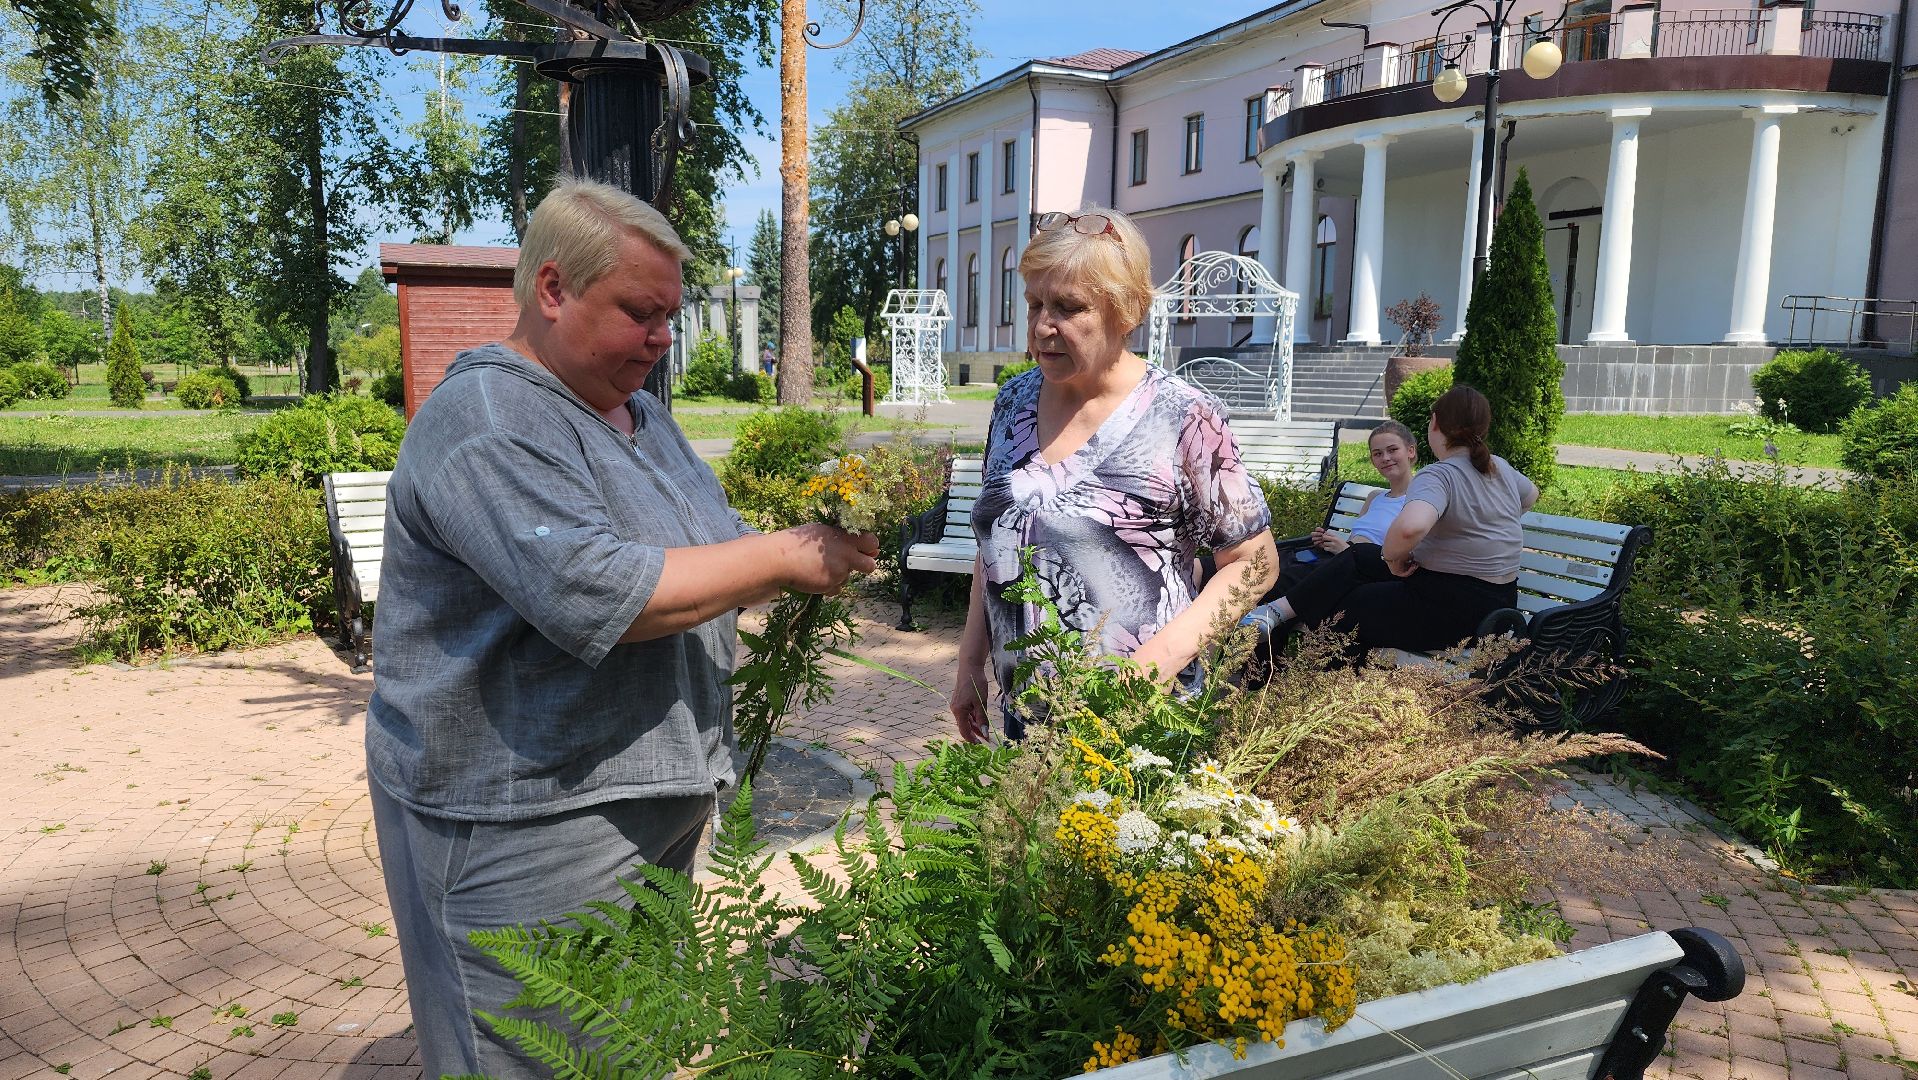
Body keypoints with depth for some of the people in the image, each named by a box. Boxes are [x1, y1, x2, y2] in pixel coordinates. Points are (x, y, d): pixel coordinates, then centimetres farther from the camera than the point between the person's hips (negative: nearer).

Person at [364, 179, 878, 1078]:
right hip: (522, 821, -8)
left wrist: (818, 560, 0)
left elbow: (701, 565, 20)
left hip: (652, 802, 9)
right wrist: (780, 557, -21)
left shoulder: (640, 412, 13)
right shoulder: (485, 422, -17)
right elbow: (593, 592, -29)